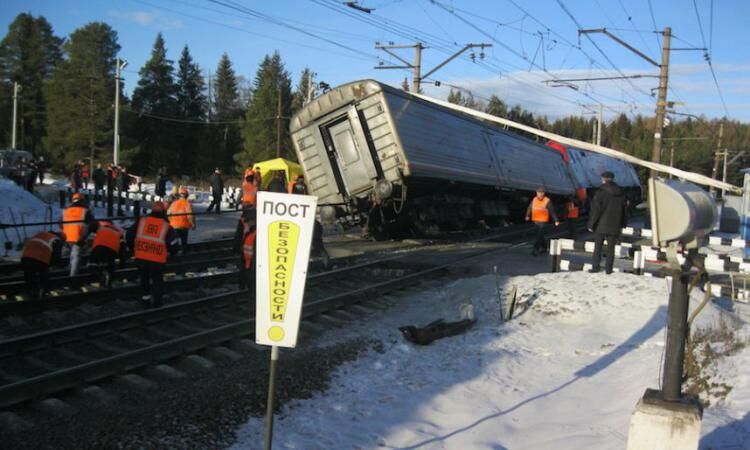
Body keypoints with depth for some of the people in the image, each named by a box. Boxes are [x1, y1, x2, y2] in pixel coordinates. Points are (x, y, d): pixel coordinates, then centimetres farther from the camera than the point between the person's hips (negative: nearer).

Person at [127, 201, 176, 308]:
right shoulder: (166, 225, -1)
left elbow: (129, 235, 6)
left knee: (144, 278, 23)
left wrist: (133, 248, 21)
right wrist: (171, 251, 22)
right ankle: (156, 302, 12)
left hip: (140, 257, 2)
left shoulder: (142, 220, 4)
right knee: (157, 280, 14)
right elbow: (171, 243, 0)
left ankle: (146, 298, 31)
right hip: (157, 260, -2)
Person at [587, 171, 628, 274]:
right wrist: (622, 225, 19)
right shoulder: (620, 194, 5)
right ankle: (609, 269, 10)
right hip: (614, 227, 4)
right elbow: (624, 210, 11)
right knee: (611, 248, 9)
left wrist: (591, 224, -7)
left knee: (598, 247, 7)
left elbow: (595, 210, -14)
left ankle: (595, 267, 7)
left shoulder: (600, 193, -13)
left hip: (601, 225, -4)